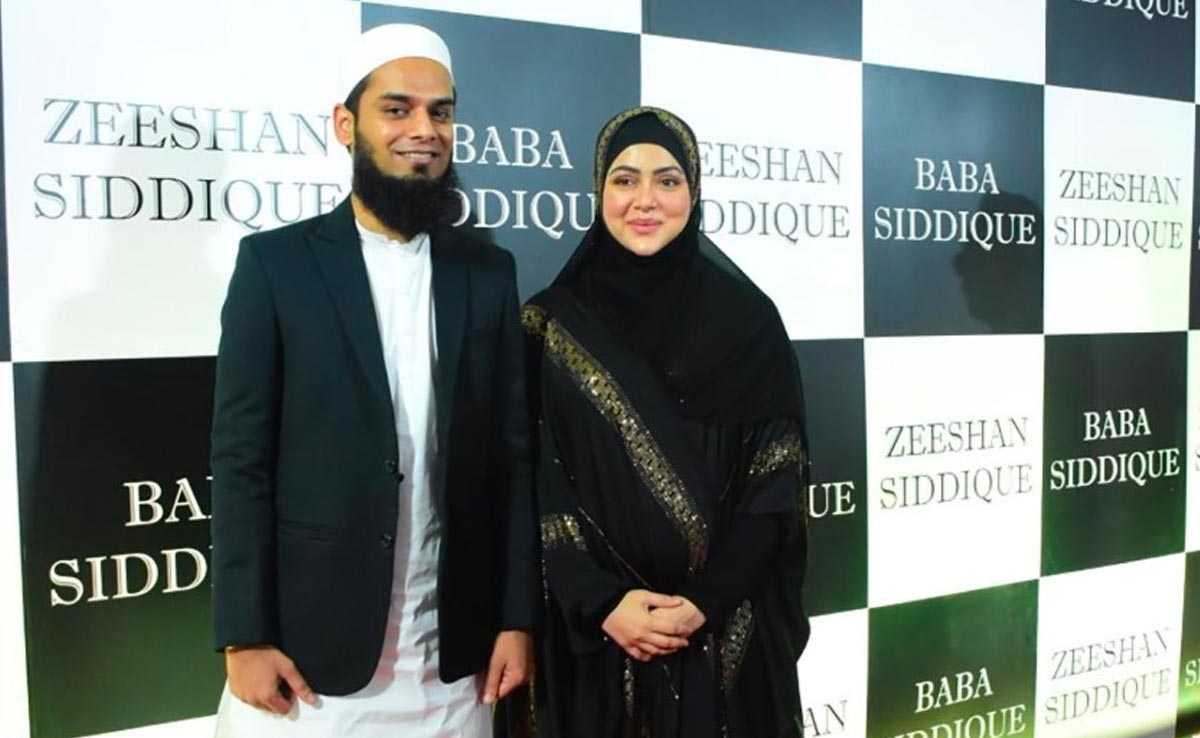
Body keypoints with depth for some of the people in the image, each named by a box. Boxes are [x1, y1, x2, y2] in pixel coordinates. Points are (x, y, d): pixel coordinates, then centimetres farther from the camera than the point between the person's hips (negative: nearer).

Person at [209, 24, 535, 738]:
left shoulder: (488, 271, 4)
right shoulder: (276, 261, -3)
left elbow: (513, 455, 4)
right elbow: (241, 458, -5)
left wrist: (517, 618, 1)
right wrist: (245, 638, -8)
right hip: (307, 649, -2)